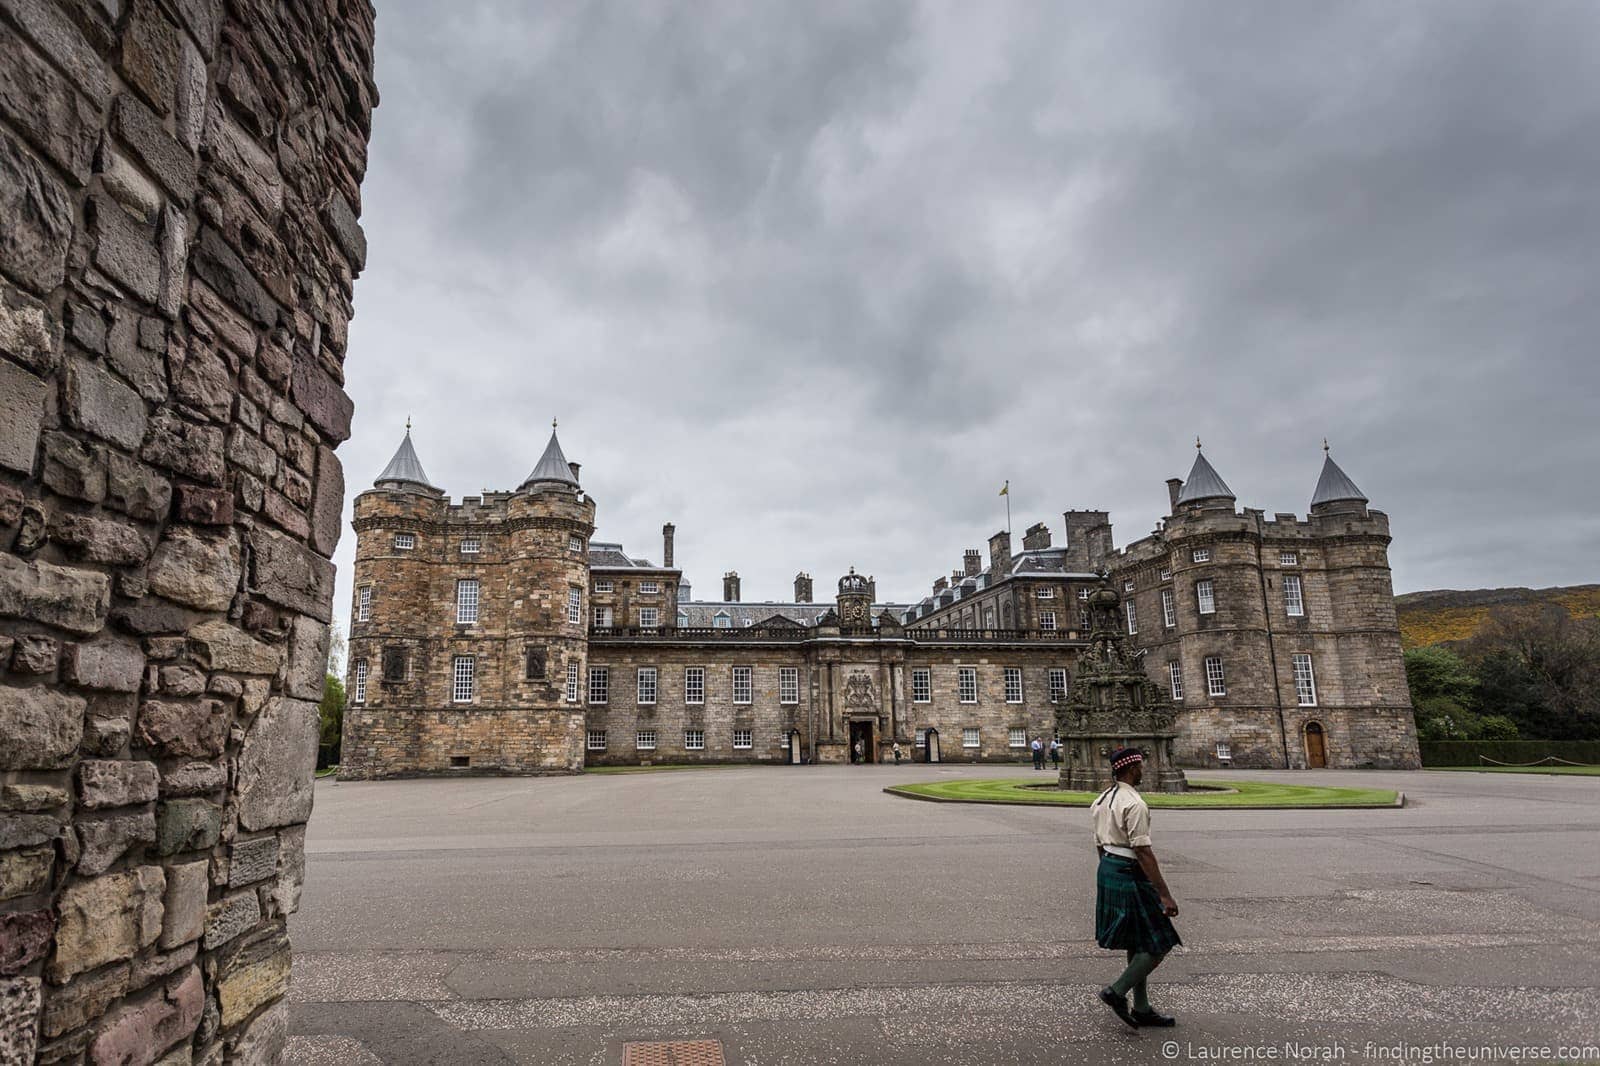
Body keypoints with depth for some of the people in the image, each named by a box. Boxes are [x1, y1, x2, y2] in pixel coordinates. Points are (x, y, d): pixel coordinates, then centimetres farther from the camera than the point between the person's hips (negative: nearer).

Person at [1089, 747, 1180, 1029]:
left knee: (1137, 944, 18)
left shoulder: (1104, 799, 10)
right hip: (1130, 875, -10)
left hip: (1107, 869, 10)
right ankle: (1117, 992, 4)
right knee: (1158, 944, 2)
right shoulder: (1134, 804, -19)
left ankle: (1142, 1009, 25)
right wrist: (1165, 895, -21)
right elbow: (1143, 852, -23)